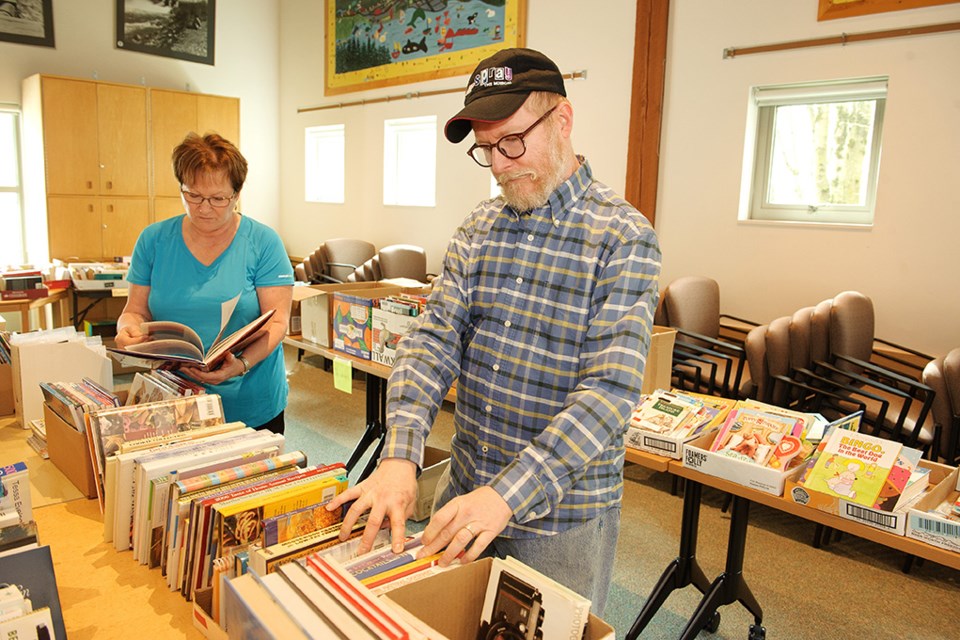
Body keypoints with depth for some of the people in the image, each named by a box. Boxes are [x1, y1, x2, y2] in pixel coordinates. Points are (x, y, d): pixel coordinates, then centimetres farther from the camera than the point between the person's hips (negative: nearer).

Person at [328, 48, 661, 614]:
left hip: (562, 517, -5)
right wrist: (401, 456, -20)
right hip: (465, 494, 5)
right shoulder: (477, 231, 2)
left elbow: (611, 389, -23)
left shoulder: (624, 238, -15)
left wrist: (509, 494, -31)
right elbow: (434, 341, -5)